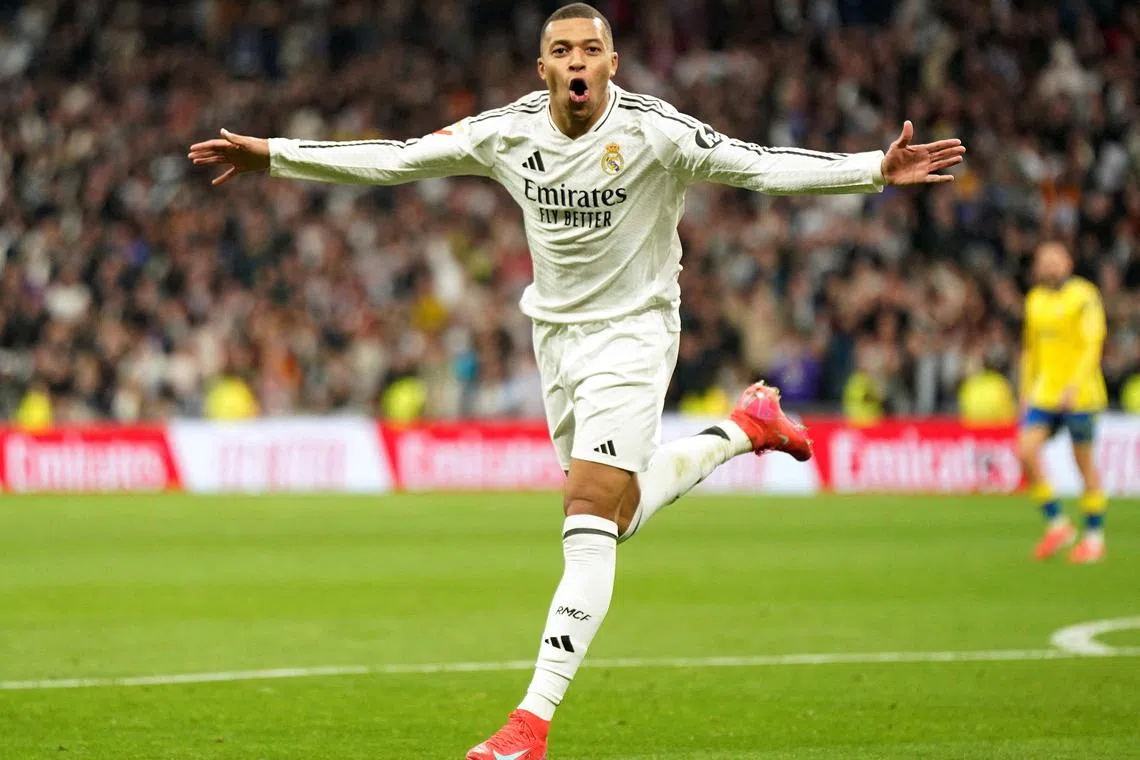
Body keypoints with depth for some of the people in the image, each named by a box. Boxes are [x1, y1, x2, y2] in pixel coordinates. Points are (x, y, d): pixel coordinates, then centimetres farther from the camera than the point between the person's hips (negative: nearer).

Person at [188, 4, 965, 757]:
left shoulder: (654, 132, -19)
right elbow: (393, 158, 1)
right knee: (619, 513, 17)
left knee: (589, 520, -16)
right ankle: (746, 425, 41)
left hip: (633, 334, -5)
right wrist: (271, 155, 1)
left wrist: (877, 169, -35)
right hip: (557, 334, 5)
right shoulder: (509, 132, -6)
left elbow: (763, 166, -23)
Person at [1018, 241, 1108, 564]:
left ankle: (1094, 537, 12)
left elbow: (1093, 344, -15)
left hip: (1079, 394, -5)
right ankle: (1056, 525, 1)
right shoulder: (1035, 300, 12)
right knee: (1026, 450, -11)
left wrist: (1075, 385, -25)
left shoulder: (1084, 296, -7)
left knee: (1084, 463, 0)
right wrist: (1026, 392, 18)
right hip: (1045, 392, 5)